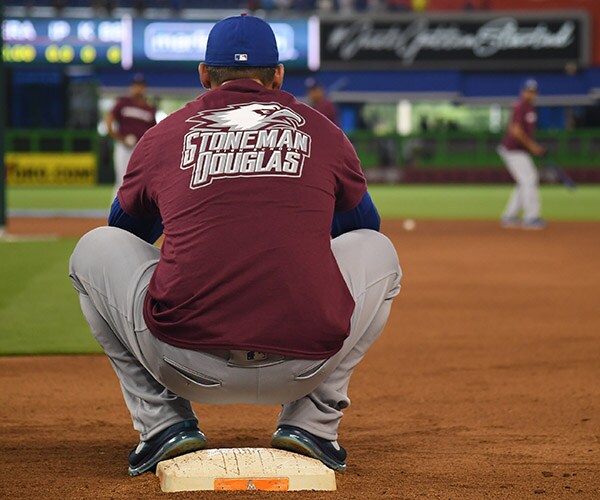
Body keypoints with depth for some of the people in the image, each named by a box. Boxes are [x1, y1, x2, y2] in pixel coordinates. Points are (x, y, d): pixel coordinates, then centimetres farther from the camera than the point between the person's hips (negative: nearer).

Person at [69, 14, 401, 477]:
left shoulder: (164, 135, 16)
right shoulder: (322, 132, 17)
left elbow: (126, 227, 36)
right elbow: (362, 223, 38)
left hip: (187, 364, 0)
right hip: (305, 365, 1)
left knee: (94, 250, 27)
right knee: (377, 249, 30)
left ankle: (162, 421, 16)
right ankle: (313, 422, 18)